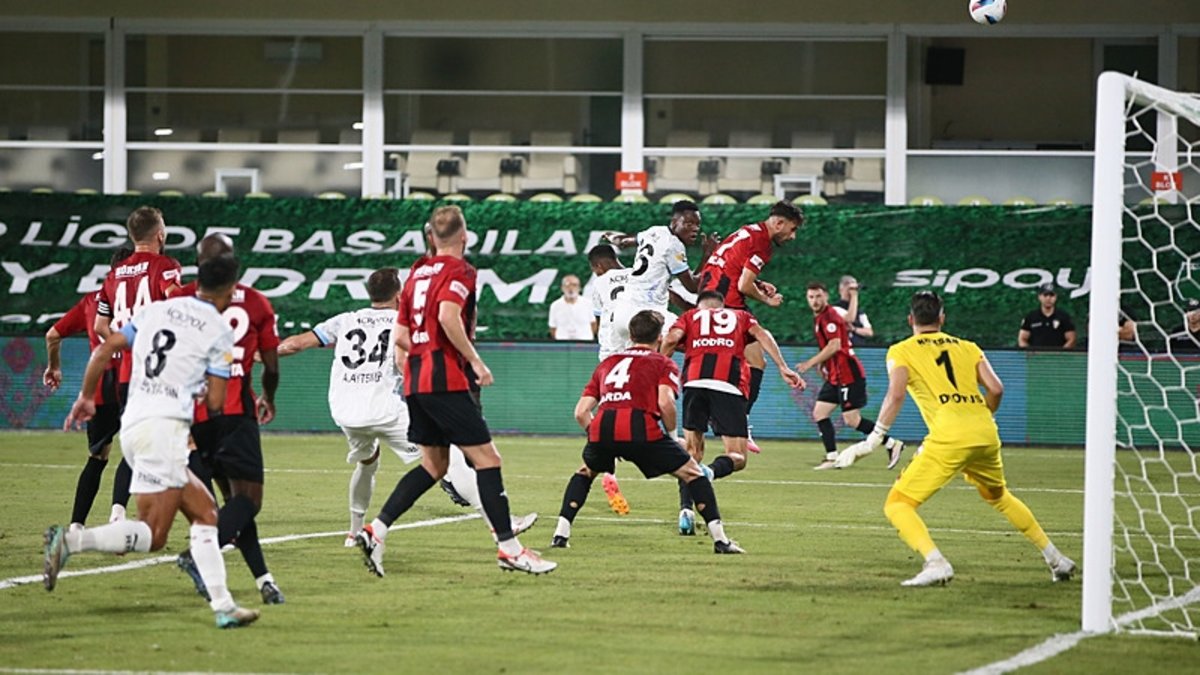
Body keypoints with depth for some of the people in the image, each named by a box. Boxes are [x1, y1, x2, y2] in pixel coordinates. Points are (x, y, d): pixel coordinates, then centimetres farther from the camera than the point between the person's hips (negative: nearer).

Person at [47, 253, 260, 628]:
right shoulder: (219, 329, -1)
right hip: (164, 427, -8)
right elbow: (215, 403, -2)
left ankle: (223, 606, 7)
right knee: (153, 535, -10)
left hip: (132, 425, 8)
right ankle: (71, 541, -25)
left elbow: (104, 350, 14)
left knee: (204, 512, 13)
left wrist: (85, 397, 27)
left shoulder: (157, 309, 15)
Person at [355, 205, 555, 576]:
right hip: (446, 381, -8)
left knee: (433, 465, 15)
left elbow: (401, 336, 15)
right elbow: (448, 316, -24)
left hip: (415, 379, 8)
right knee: (486, 458, -3)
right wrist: (475, 360, -16)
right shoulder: (459, 271, -7)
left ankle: (376, 530, 4)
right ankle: (509, 548, -5)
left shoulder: (418, 272, 16)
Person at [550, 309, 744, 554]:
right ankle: (720, 538, 5)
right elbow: (665, 402, -2)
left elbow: (581, 412, 23)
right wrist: (672, 435, 13)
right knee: (692, 473, 12)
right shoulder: (663, 364, 18)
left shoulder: (607, 363, 31)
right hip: (641, 428, -3)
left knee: (585, 473, 34)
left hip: (602, 426, 4)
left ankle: (561, 534, 21)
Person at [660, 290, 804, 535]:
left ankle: (686, 509, -1)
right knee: (737, 458, 3)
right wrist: (783, 368, 2)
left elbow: (671, 338, 9)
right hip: (730, 386, -1)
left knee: (692, 449, 15)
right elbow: (760, 334, 11)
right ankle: (709, 473, -30)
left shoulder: (690, 316, 28)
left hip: (695, 382, 1)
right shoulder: (740, 316, 29)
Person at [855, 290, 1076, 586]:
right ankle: (1055, 558, 34)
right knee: (998, 496, 32)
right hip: (986, 434, 5)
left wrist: (876, 436, -4)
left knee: (897, 505, 0)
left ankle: (936, 563, -23)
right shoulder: (967, 347, 21)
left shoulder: (901, 351, 10)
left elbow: (896, 395, -7)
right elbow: (995, 389, 10)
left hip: (949, 437, -5)